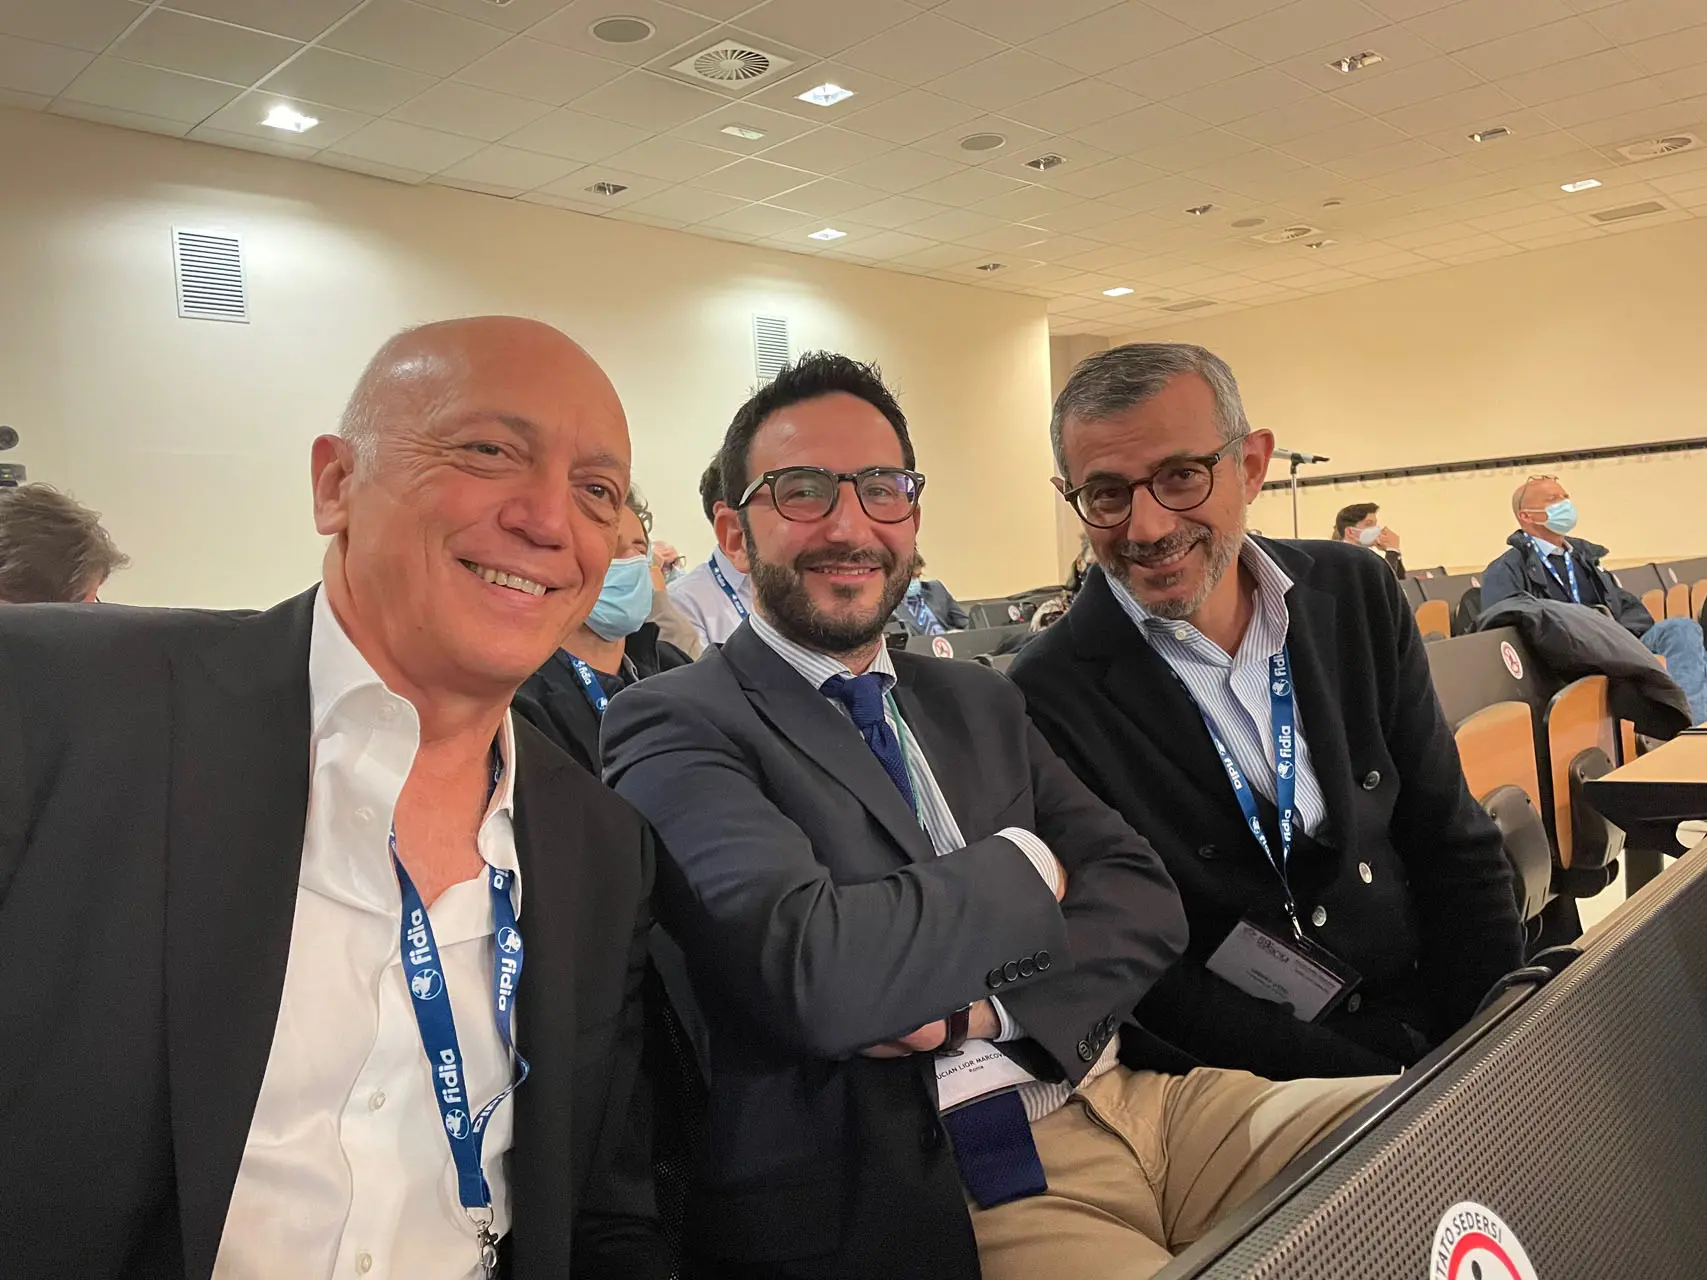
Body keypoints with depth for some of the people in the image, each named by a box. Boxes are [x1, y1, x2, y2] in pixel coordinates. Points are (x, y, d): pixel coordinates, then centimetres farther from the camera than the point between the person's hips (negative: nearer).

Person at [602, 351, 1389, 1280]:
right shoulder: (674, 727, -8)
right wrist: (1022, 862, -7)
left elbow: (1143, 898, 5)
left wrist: (986, 998, -14)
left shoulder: (981, 703, 14)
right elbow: (811, 974, -23)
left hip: (1147, 1098, 7)